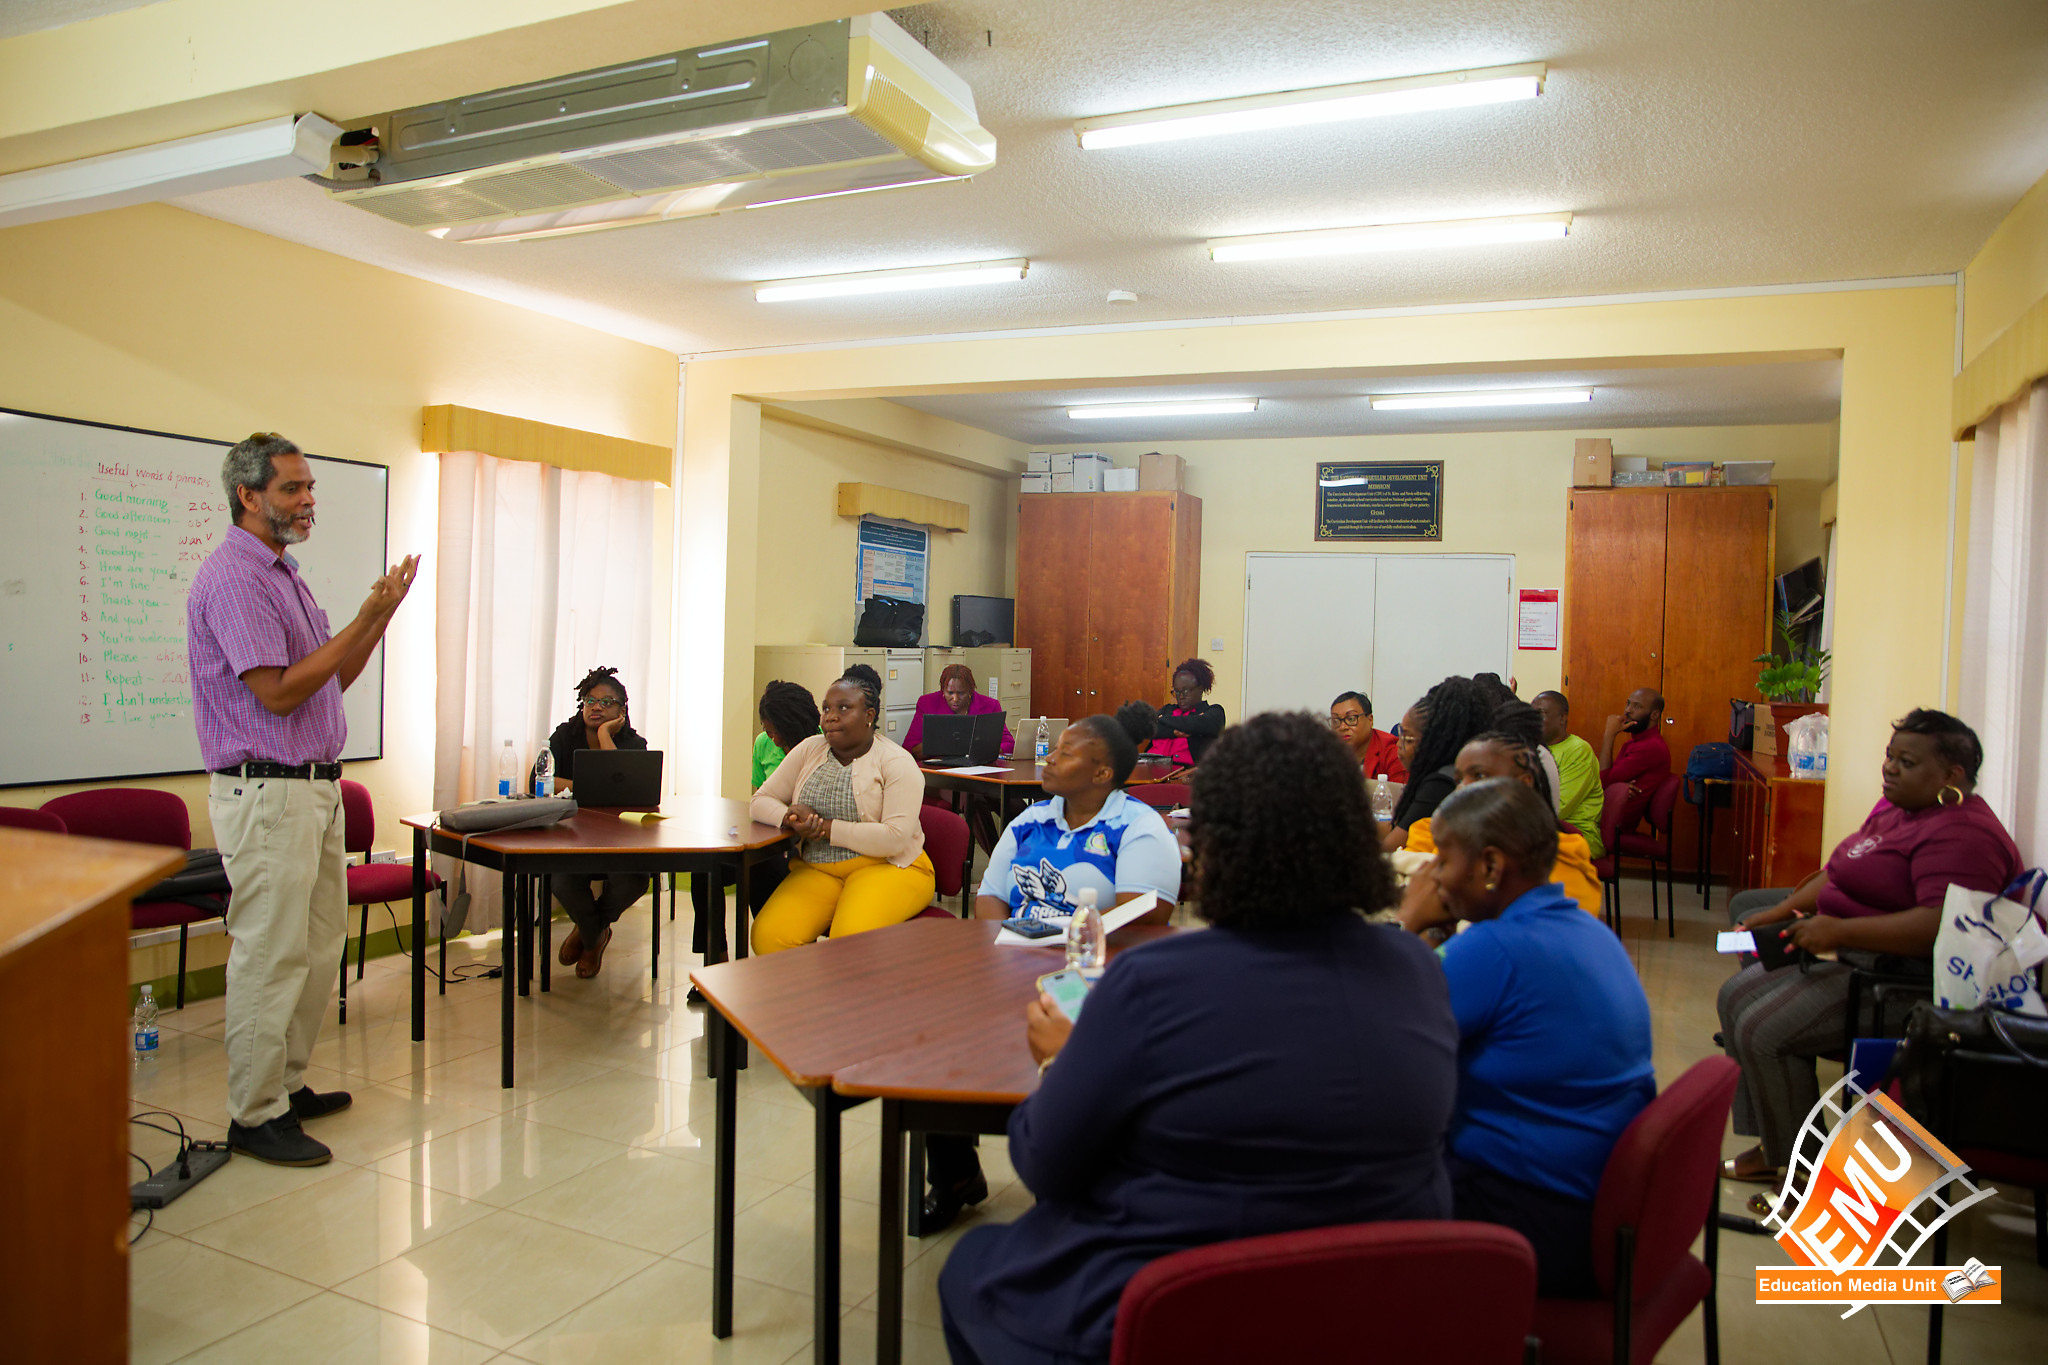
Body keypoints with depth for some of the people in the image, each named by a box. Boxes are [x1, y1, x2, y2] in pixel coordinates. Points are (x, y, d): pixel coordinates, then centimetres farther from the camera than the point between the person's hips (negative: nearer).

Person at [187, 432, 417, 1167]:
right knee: (270, 956, -3)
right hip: (265, 793, -10)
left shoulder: (283, 574, 16)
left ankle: (286, 1083, 28)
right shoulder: (231, 578, -14)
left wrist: (383, 611, 6)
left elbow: (333, 677, 17)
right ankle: (256, 1115, 9)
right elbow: (279, 692, -20)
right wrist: (365, 618, -17)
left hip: (316, 786, 10)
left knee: (318, 947, 16)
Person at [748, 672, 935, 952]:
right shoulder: (809, 750, 11)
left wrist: (825, 827, -16)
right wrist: (791, 818, -11)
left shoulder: (897, 763, -6)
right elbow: (761, 801, 12)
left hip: (885, 867, -4)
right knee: (768, 936, -23)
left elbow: (895, 839, -17)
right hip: (816, 869, 5)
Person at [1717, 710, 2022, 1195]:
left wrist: (1842, 931, -34)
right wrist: (1782, 912, 11)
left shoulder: (1961, 835, -19)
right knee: (1738, 994, 4)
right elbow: (1841, 871, 21)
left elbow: (1940, 924, -32)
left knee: (1763, 1029, -22)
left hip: (1898, 973, -11)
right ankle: (1769, 1149, 9)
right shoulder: (1899, 807, 14)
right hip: (1845, 947, 11)